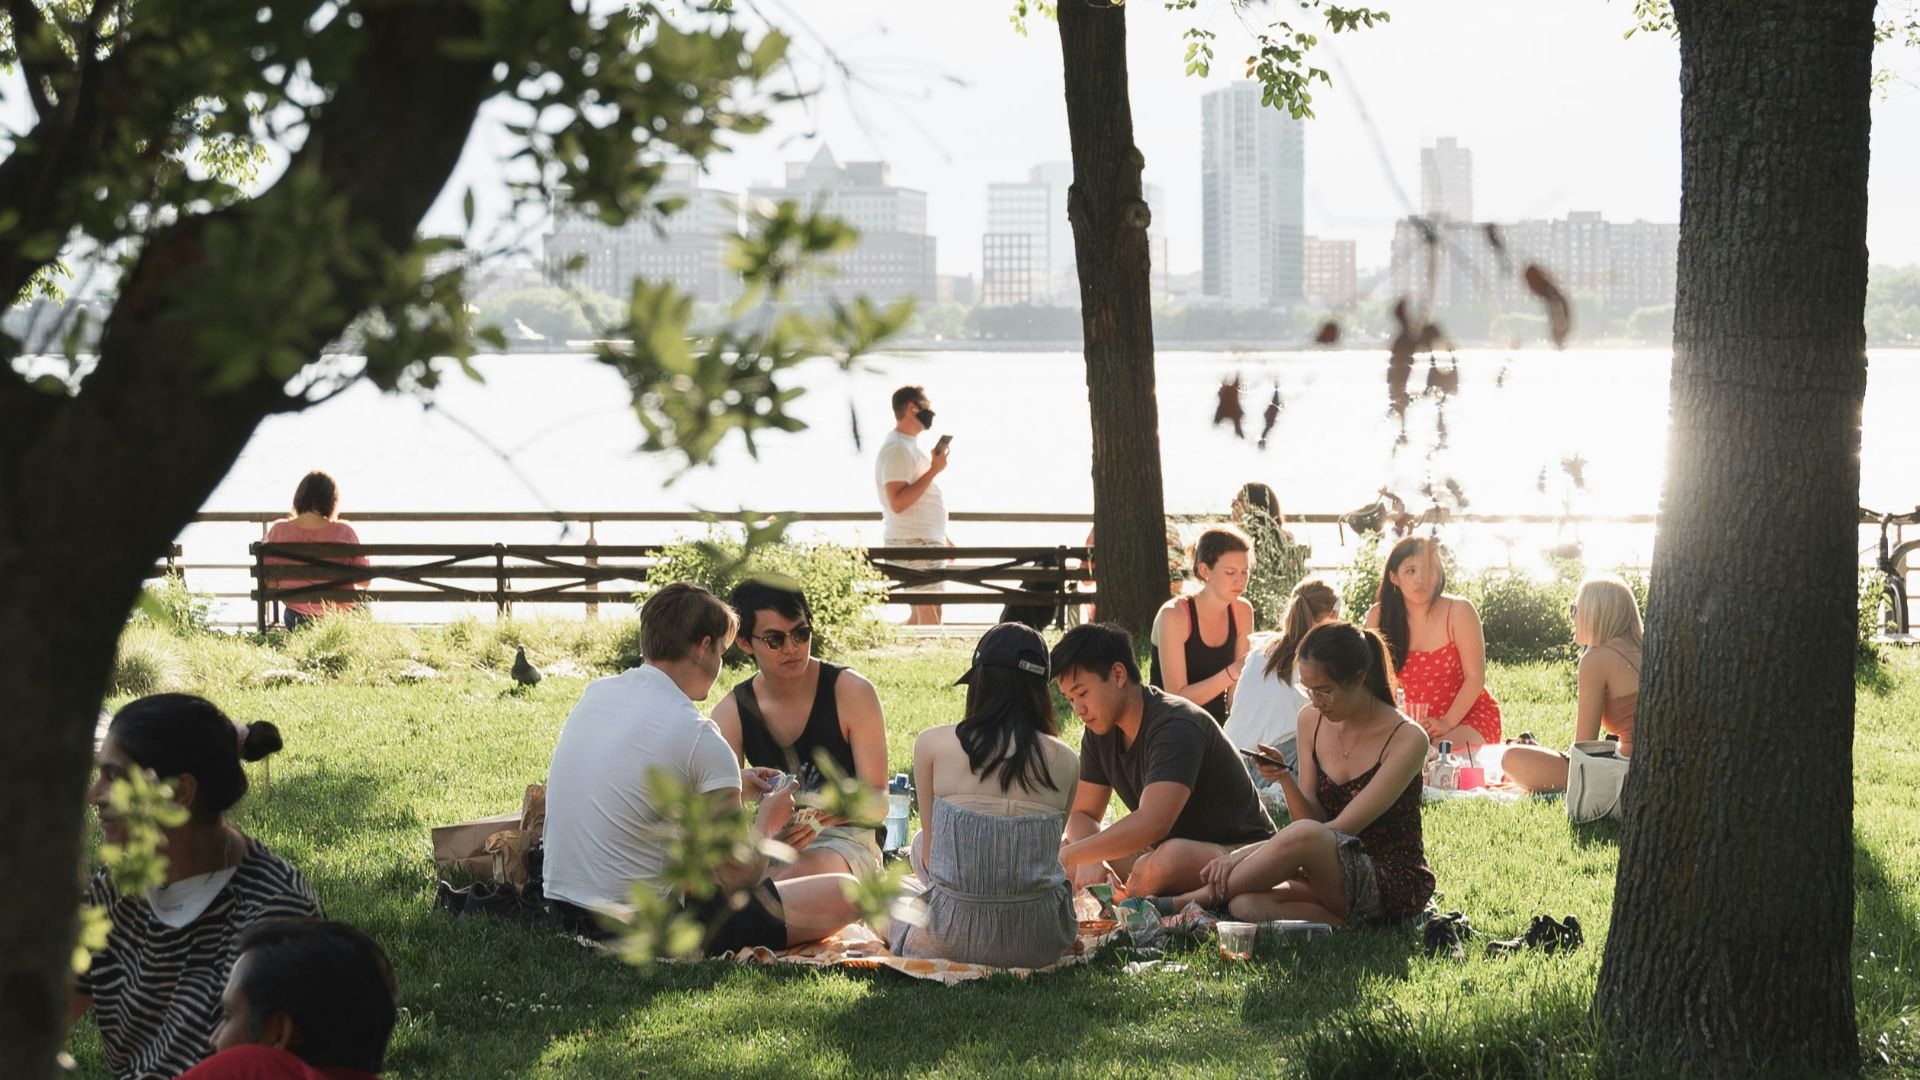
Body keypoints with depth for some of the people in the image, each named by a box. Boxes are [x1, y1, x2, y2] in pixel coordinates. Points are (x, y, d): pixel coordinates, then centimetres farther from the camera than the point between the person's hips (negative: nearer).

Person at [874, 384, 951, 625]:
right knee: (930, 617, -12)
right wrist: (933, 471, -23)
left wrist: (941, 538, 26)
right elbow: (897, 503, -25)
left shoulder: (910, 446, 18)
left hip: (925, 543, 11)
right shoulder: (897, 450, -15)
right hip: (913, 544, -11)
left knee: (920, 616, 12)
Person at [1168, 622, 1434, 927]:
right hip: (1339, 874, 6)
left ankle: (1180, 904, -22)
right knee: (1246, 904, -28)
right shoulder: (1312, 720, 5)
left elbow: (1342, 828, -20)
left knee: (1304, 836, -37)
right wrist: (1285, 780, -18)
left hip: (1392, 882, -6)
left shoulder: (1407, 739, -14)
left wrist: (1240, 856, -25)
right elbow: (1314, 819, 5)